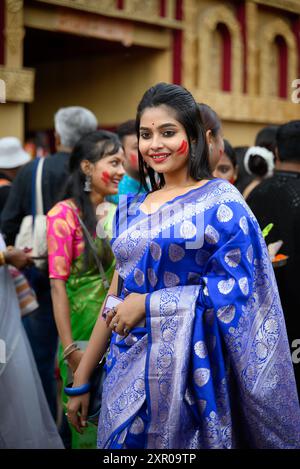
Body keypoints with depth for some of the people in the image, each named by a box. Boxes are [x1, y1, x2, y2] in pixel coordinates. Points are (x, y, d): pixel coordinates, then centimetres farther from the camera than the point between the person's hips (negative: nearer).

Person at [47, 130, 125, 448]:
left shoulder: (118, 213, 7)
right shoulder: (64, 215, -10)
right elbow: (58, 285, -13)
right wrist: (69, 348, -16)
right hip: (84, 330, -5)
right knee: (88, 423, 6)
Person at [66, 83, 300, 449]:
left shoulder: (221, 202, -7)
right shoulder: (132, 210, 10)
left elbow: (237, 290, -13)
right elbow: (116, 297, 11)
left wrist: (148, 304, -14)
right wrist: (82, 378, 9)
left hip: (192, 366, -5)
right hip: (129, 366, 5)